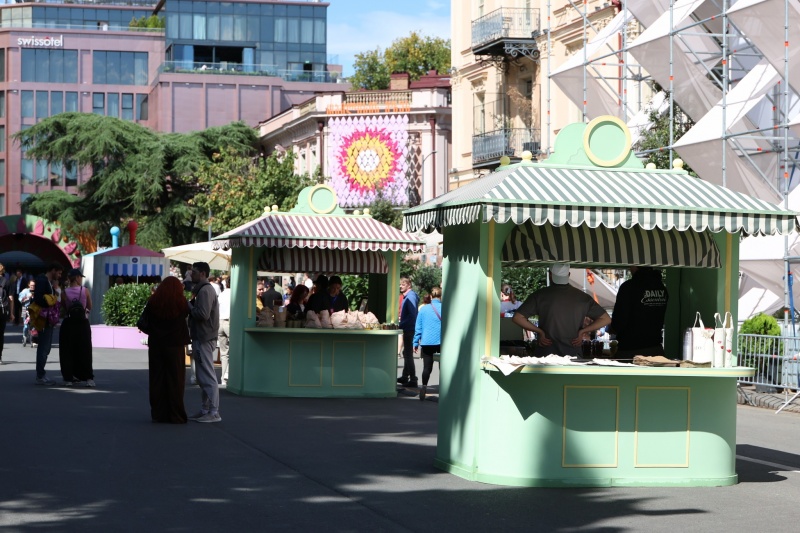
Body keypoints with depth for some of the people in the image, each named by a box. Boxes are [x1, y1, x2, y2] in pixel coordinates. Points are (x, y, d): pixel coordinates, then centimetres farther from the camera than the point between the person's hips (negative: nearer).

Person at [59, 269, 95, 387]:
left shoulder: (64, 293, -6)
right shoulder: (85, 291, -8)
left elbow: (63, 309, 1)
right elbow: (90, 308, 4)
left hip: (68, 324, 0)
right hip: (82, 323, 0)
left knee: (68, 351, 9)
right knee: (84, 351, 6)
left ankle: (68, 378, 8)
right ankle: (89, 378, 0)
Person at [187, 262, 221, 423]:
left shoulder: (205, 290, -14)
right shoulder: (205, 289, 19)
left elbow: (203, 314, -23)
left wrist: (189, 306, -11)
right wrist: (191, 305, 5)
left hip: (204, 339, -11)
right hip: (202, 338, 11)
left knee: (207, 376, -9)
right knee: (203, 377, 14)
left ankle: (214, 412, -9)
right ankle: (205, 409, 19)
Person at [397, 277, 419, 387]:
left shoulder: (410, 296, -15)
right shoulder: (407, 296, 17)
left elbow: (412, 315, -23)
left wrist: (401, 325, -23)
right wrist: (402, 323, 16)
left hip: (409, 329, -11)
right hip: (407, 329, 11)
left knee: (408, 354, -9)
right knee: (406, 353, 18)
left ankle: (413, 380, -9)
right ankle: (405, 377, 29)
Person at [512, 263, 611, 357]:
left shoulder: (540, 295, -3)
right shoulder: (582, 297, 3)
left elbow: (517, 318, -7)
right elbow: (606, 319, 4)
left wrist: (539, 331, 0)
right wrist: (582, 331, 3)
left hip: (545, 355, -1)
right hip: (573, 355, 2)